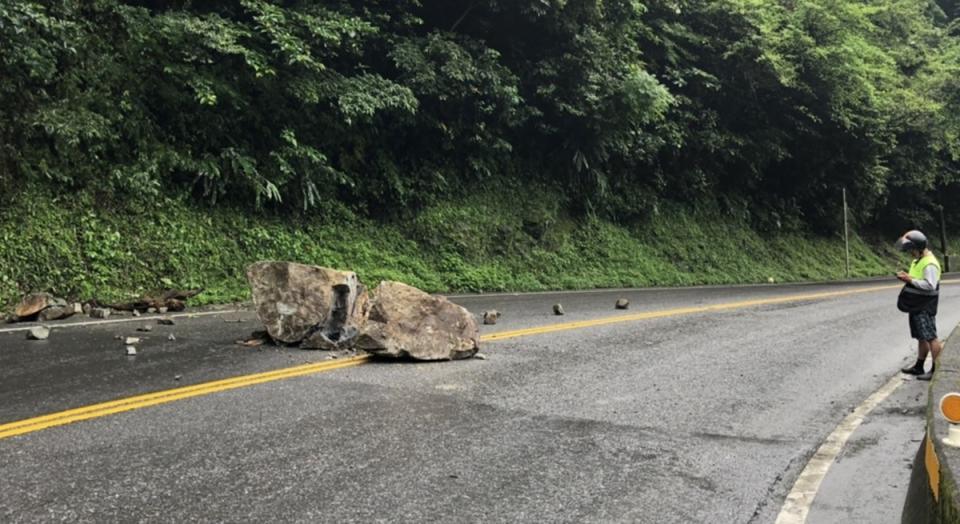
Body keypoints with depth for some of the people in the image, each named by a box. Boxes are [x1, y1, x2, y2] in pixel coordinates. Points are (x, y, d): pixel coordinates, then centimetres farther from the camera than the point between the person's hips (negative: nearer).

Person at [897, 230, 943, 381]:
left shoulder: (929, 264, -18)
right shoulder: (917, 260, 15)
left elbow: (930, 285, -26)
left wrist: (910, 279, -24)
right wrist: (906, 277, 6)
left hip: (925, 307, -11)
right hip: (916, 305, 11)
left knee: (930, 337, -8)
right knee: (921, 337, 16)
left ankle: (936, 370, -6)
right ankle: (919, 367, 24)